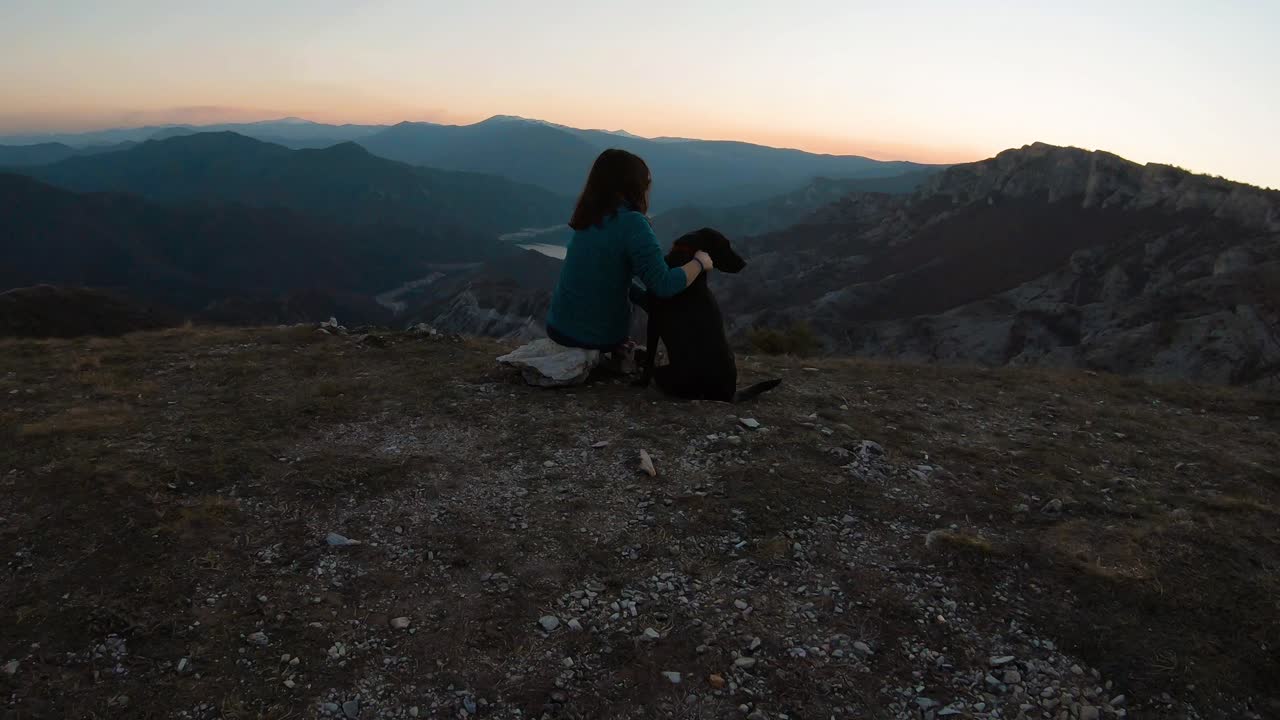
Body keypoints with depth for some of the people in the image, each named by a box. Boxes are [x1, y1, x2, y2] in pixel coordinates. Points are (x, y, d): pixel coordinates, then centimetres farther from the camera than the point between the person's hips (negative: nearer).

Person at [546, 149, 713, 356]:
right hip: (601, 337, -5)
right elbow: (664, 286, -24)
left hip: (558, 327, 5)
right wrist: (699, 262, -7)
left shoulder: (587, 220, 3)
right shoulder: (631, 221, -19)